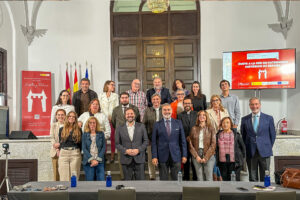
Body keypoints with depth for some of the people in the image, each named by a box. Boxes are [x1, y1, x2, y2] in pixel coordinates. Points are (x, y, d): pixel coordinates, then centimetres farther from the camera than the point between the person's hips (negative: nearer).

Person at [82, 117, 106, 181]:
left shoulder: (101, 134, 9)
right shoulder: (85, 134, 7)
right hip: (88, 162, 0)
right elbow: (84, 148, 0)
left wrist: (98, 159, -8)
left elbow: (103, 147, 4)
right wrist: (91, 160, -11)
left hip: (99, 161, 0)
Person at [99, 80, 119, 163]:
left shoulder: (115, 96, 12)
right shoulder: (101, 95, 13)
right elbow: (99, 106, 9)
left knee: (112, 137, -2)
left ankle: (112, 156, 4)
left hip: (112, 118, 0)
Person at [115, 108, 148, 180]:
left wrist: (138, 150, -10)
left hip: (139, 159, 0)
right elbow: (117, 144, 4)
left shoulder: (141, 126, 6)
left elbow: (146, 141, 5)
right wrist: (126, 151, -12)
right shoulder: (120, 129, 5)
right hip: (126, 160, 0)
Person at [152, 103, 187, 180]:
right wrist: (154, 157, -6)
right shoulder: (157, 125, 4)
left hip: (176, 156, 1)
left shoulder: (178, 123, 7)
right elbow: (154, 142, 2)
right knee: (163, 179, 5)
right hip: (162, 157, -1)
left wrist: (184, 155, 3)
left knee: (176, 179, 3)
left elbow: (183, 140, 8)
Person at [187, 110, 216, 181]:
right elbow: (190, 144, 5)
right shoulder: (194, 129, 8)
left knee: (209, 178, -4)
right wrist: (196, 156, -6)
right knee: (200, 178, 3)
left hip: (208, 156, -1)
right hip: (196, 156, 1)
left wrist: (206, 157, -9)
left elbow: (213, 144, -2)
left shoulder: (210, 129, 4)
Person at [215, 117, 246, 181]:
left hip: (234, 162, -2)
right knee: (225, 180, 7)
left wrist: (242, 158, 7)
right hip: (222, 162, 2)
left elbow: (243, 147, 9)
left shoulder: (236, 134, 1)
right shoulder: (218, 135, 7)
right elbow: (216, 148, 14)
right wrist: (217, 159, 10)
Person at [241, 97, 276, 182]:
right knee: (252, 178, 7)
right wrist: (245, 149, 6)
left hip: (264, 152, -1)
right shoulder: (244, 119, 5)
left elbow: (273, 135, 8)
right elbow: (243, 136, 11)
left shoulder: (269, 118, 3)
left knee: (265, 178, 5)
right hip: (250, 152, 1)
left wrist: (269, 148, 6)